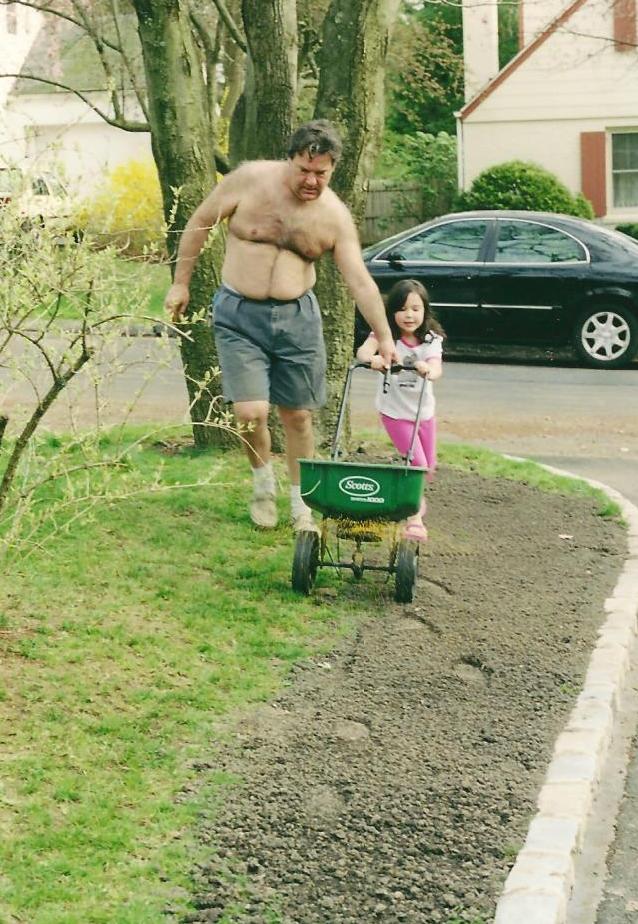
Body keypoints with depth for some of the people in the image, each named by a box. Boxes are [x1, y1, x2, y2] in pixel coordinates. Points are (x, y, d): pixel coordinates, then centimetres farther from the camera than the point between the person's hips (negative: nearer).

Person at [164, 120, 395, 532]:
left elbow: (361, 282, -4)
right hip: (239, 315, -2)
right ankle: (263, 483, 18)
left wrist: (385, 339, -10)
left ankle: (302, 506, 24)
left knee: (298, 416, 7)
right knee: (250, 412, -12)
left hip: (297, 316, 2)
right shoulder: (250, 179, -10)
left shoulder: (335, 216, -5)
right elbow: (200, 223, 1)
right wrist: (181, 283, 2)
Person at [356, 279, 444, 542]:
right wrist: (372, 358, -55)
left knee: (428, 468, 14)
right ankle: (413, 517, 2)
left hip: (424, 410, 4)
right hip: (395, 411, -3)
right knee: (417, 463, -12)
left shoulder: (431, 340, -10)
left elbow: (436, 368, -29)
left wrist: (428, 370, -53)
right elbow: (363, 350, -32)